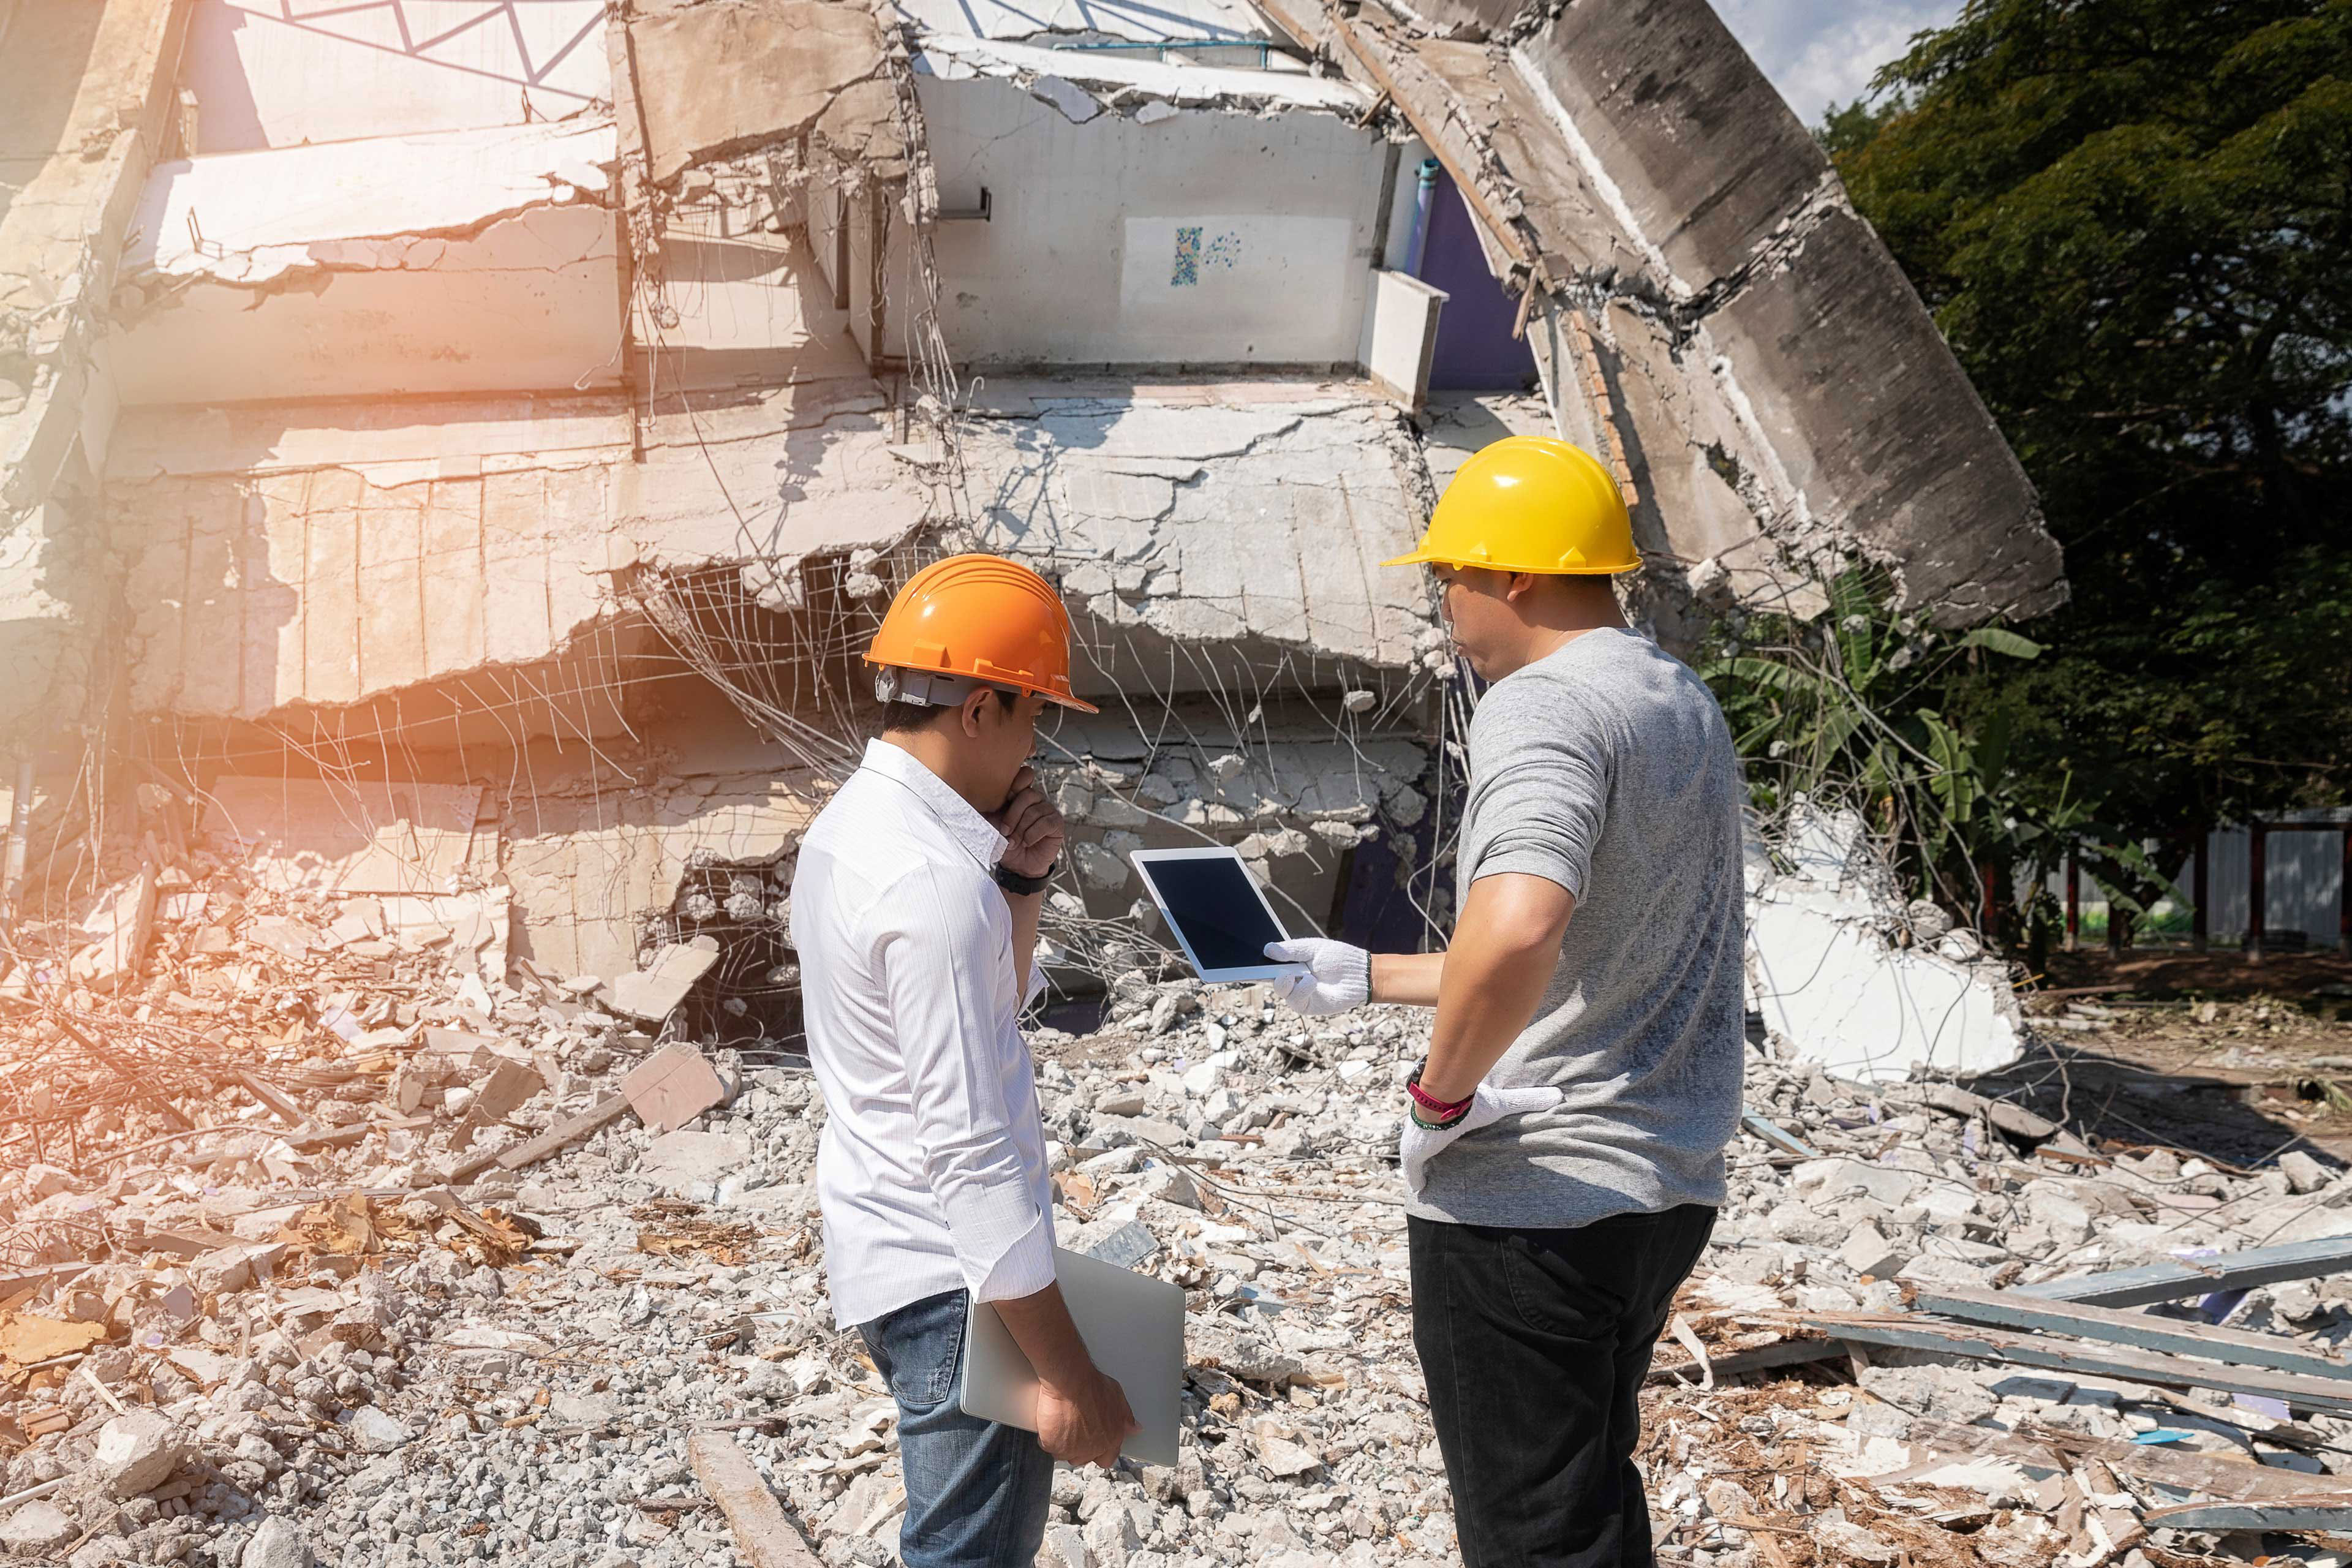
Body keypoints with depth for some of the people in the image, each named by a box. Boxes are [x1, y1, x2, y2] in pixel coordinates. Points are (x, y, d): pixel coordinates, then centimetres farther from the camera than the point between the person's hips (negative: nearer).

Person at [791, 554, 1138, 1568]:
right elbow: (973, 1150, -27)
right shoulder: (937, 881, -26)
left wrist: (1019, 880, -2)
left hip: (882, 1246, 10)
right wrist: (1068, 1374, -22)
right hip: (947, 1276, -10)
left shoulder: (850, 823, 6)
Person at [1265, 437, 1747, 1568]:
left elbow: (1516, 932, -40)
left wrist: (1439, 1093, -21)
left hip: (1530, 1196, -9)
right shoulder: (1687, 703, 11)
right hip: (1665, 1188, 9)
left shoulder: (1542, 706, -20)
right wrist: (1368, 979, 24)